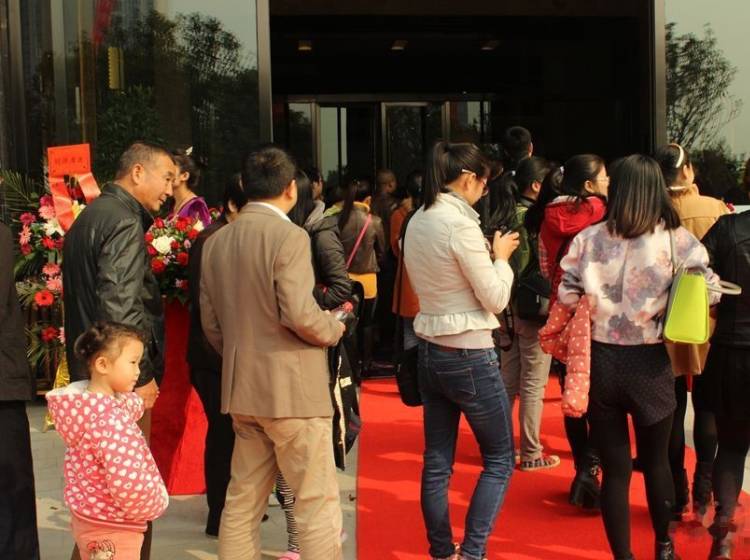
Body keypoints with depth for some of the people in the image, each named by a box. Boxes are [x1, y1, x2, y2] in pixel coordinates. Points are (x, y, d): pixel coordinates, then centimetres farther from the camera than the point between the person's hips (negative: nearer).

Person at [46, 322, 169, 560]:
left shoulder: (84, 402, 2)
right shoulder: (109, 419, -28)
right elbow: (127, 483, -34)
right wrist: (157, 502, -17)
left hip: (89, 517, 10)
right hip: (110, 529, -10)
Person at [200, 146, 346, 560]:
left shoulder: (216, 242, 9)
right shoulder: (289, 236, -13)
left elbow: (210, 323, 11)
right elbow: (299, 314, -21)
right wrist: (335, 328, -2)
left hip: (241, 387, 8)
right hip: (292, 387, -7)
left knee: (242, 501, 15)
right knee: (318, 502, 1)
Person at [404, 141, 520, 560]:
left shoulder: (417, 222, 7)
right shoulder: (461, 224, -18)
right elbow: (496, 299, -14)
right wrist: (501, 256, 1)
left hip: (431, 351, 8)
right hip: (470, 356, -8)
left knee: (437, 462, 12)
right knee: (500, 458, 6)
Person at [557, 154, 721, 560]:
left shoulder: (588, 239, -4)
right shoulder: (675, 239, -8)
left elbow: (567, 296, -4)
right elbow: (707, 292, -11)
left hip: (600, 361, 0)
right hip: (649, 363, 0)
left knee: (615, 467, 9)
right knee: (656, 460, 21)